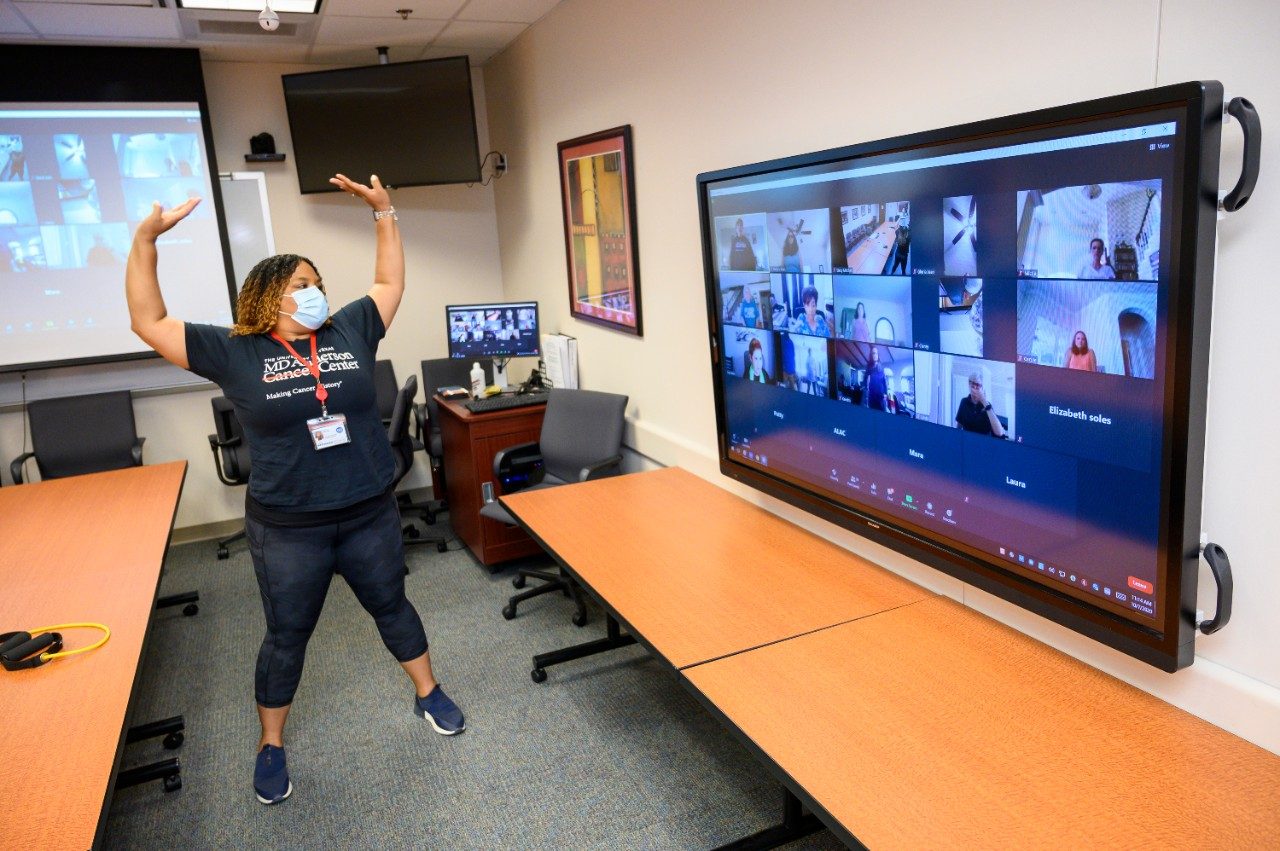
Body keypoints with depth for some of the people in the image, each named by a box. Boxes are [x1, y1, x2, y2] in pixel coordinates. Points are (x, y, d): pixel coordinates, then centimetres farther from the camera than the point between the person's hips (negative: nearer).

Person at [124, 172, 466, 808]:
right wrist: (145, 241, -15)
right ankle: (271, 746, 34)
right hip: (288, 530, -2)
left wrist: (384, 213, 6)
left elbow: (390, 283, 11)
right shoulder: (235, 354, -6)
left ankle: (429, 694, 41)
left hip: (369, 515, 2)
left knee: (391, 606, 20)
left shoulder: (350, 331, 1)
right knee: (287, 636, 13)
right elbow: (148, 322, -5)